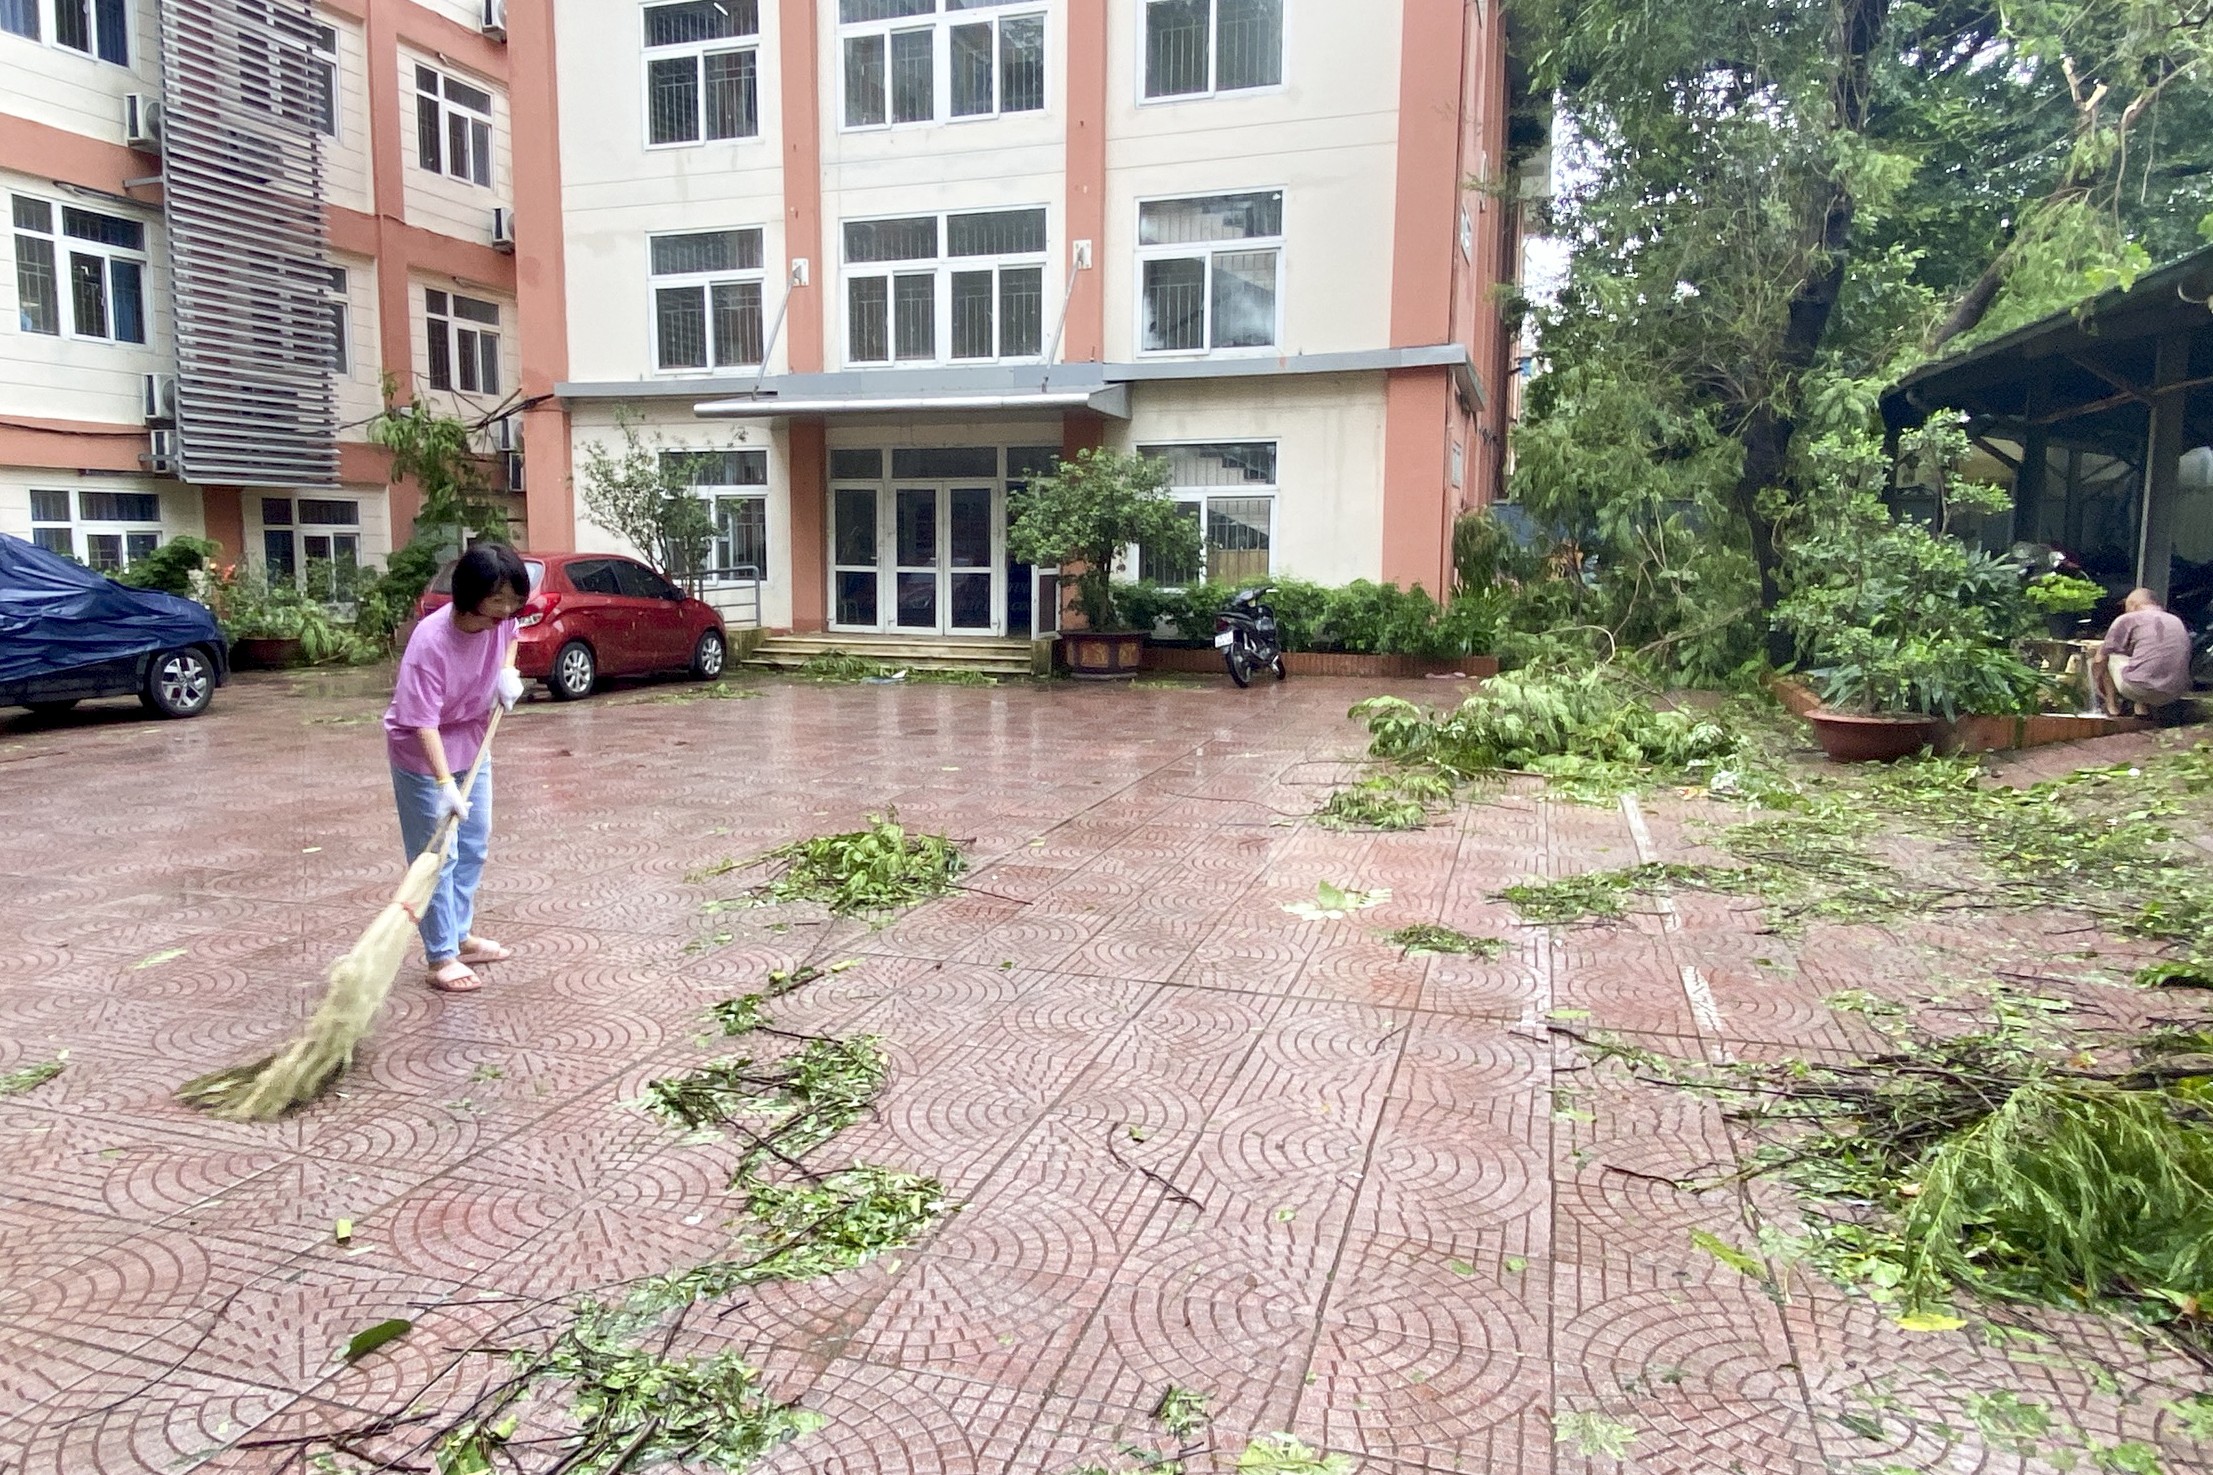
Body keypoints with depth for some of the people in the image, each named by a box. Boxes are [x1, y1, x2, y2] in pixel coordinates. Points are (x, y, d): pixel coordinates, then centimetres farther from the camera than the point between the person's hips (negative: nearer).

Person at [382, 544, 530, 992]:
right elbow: (423, 723, -34)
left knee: (474, 846, 17)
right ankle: (440, 958, 5)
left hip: (472, 745, 8)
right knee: (437, 857, -4)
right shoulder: (430, 642, -33)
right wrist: (445, 783, -41)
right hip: (423, 754, -7)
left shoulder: (500, 619, -15)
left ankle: (460, 936, 32)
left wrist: (507, 670, -6)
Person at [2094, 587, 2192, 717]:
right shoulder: (2177, 622, 23)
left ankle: (2112, 706, 9)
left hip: (2140, 691, -6)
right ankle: (2144, 707, 16)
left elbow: (2099, 662, 7)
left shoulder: (2127, 619, 6)